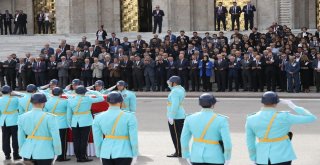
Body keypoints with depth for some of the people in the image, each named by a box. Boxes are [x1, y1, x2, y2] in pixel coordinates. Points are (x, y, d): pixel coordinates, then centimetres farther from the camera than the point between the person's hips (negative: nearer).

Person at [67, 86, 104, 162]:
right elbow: (101, 98, -3)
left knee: (76, 140, 8)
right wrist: (92, 92, 5)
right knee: (84, 140, 1)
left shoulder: (70, 100, 2)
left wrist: (69, 123, 14)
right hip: (85, 122, -4)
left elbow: (69, 113, 6)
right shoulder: (87, 99, -8)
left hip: (74, 122, 4)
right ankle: (83, 157, 5)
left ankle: (78, 157, 14)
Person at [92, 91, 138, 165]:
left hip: (106, 153, 3)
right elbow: (134, 138, -8)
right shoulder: (129, 117, -9)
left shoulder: (98, 117, 0)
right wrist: (135, 155, 1)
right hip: (123, 153, -3)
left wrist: (99, 155, 14)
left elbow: (97, 139, 4)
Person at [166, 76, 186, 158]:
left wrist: (171, 117, -23)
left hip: (175, 117, -10)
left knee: (176, 135, -5)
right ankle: (180, 152, 18)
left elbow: (175, 105, -24)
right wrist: (170, 85, 21)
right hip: (180, 116, 10)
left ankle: (178, 153, -2)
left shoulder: (175, 91, -18)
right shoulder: (180, 89, 11)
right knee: (179, 135, 13)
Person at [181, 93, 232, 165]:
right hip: (215, 158, -3)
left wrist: (187, 156, 12)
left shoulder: (190, 119, -5)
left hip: (198, 157, 3)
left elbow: (184, 139, 1)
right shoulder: (221, 120, -14)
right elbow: (227, 141, -16)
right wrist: (227, 158, -3)